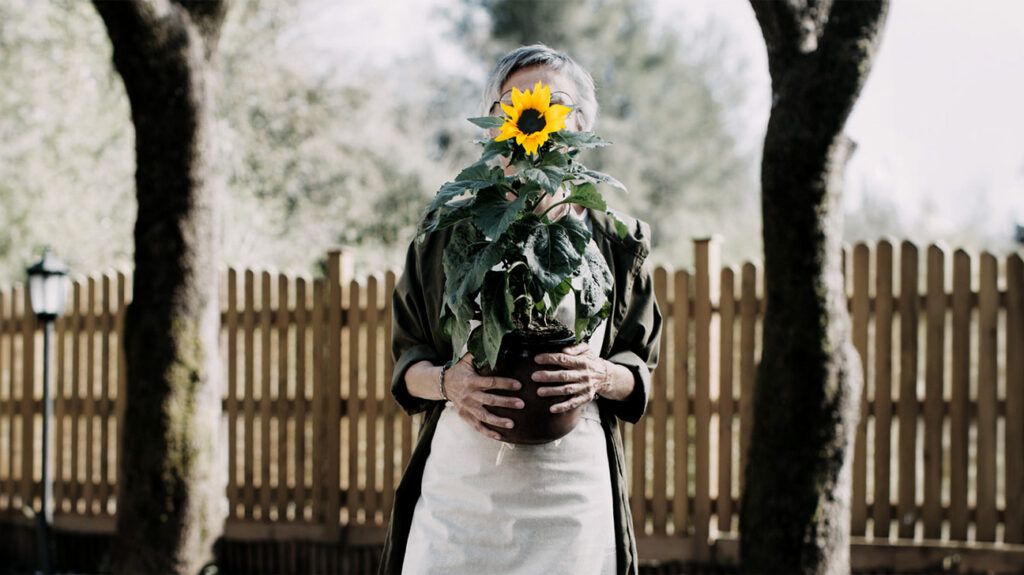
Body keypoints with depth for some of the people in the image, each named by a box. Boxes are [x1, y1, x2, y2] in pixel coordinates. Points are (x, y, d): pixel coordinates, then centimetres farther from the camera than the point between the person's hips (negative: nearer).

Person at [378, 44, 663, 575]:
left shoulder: (617, 245, 7)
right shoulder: (449, 232, 7)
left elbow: (642, 367, 10)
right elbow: (406, 357, 9)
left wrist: (603, 378, -13)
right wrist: (446, 381, -13)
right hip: (458, 487, 0)